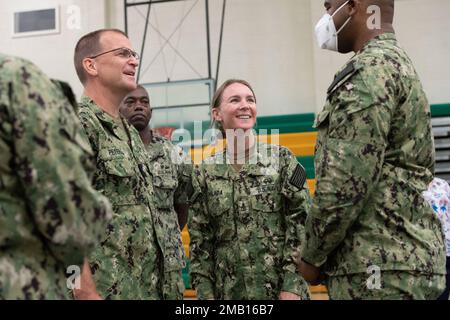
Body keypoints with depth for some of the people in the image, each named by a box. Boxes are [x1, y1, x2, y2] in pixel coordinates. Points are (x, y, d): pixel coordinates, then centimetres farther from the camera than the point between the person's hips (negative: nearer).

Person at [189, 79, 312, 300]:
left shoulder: (282, 159, -2)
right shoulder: (204, 173, 2)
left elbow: (302, 223, -6)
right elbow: (200, 243, 4)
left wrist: (292, 287, -11)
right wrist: (205, 293, -2)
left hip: (281, 289, -1)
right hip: (230, 291, 2)